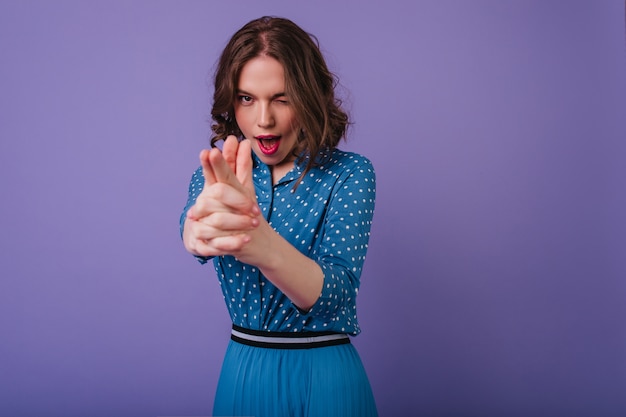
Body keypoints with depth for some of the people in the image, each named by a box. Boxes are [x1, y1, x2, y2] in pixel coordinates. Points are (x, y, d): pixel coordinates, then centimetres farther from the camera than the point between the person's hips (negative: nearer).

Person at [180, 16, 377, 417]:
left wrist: (262, 243, -45)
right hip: (241, 373, 3)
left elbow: (335, 292, -25)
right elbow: (193, 228, -23)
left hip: (324, 380, -3)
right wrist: (200, 230, -49)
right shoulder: (217, 177, 0)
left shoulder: (349, 173, -11)